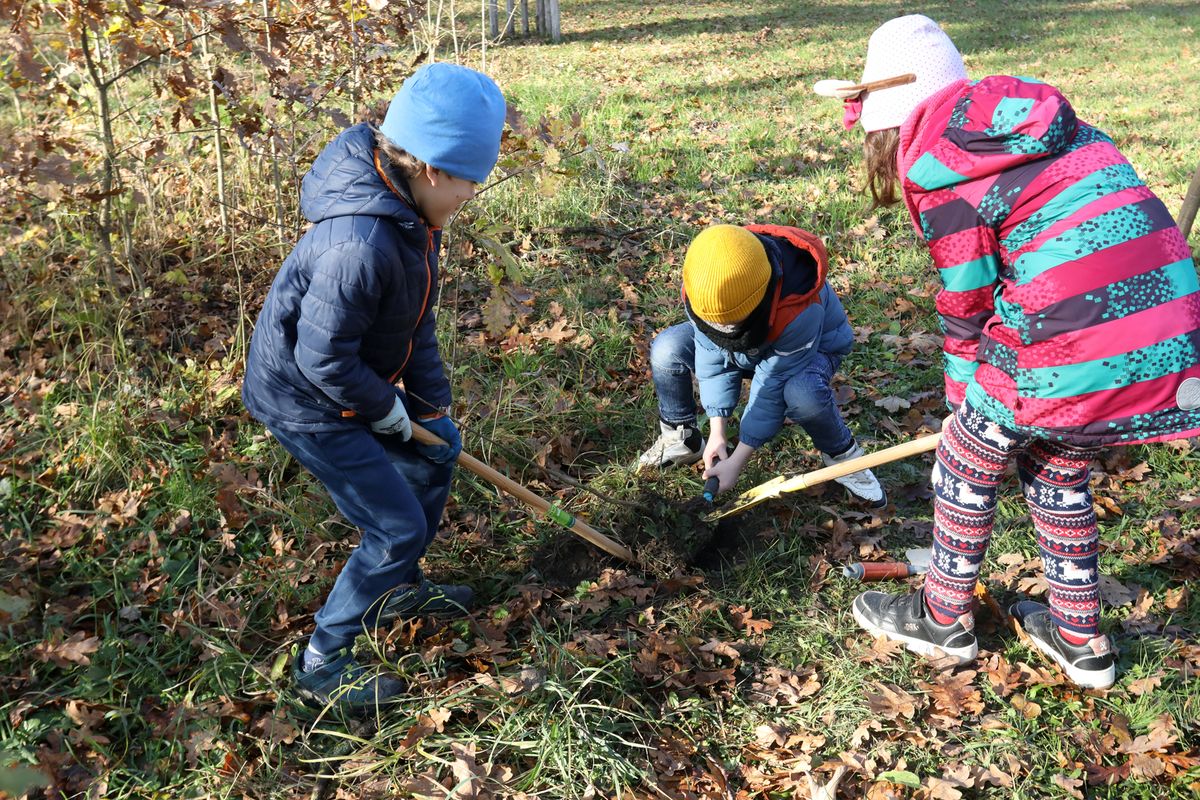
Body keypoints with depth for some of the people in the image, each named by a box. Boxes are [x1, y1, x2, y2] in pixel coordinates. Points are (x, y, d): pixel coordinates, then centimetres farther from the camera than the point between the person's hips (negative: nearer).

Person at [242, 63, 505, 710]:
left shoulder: (407, 208, -6)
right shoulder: (361, 244, -37)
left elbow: (416, 316, 3)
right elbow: (323, 359, -29)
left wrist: (429, 401, 3)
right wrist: (386, 411, -13)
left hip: (353, 379, 10)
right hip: (305, 401, -10)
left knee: (438, 449, 22)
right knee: (398, 530, -3)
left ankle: (397, 590, 40)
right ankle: (320, 666, 17)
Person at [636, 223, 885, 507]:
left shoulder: (799, 309, -42)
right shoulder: (702, 287, -30)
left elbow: (773, 384, -33)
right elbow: (713, 356, -20)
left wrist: (737, 461, -29)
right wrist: (717, 433, -22)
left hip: (810, 347, -4)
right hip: (744, 348, 4)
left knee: (802, 394, -41)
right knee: (666, 350, -21)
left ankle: (841, 455, -9)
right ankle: (681, 439, 3)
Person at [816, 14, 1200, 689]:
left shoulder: (940, 172, -5)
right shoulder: (1038, 117, 18)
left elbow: (967, 307, 1)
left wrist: (967, 397, 19)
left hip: (1078, 348, -8)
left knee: (967, 462, 15)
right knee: (1059, 471, 27)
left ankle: (946, 619, 33)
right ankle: (1081, 638, 39)